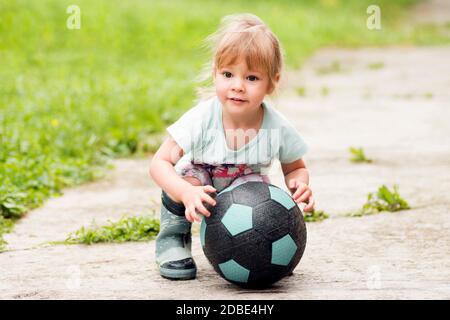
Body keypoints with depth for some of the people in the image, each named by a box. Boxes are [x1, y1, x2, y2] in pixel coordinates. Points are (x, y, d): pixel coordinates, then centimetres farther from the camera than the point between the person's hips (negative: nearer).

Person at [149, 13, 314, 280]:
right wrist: (187, 193, -47)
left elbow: (295, 168, -5)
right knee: (189, 176, -33)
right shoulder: (202, 119, -30)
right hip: (202, 194, -1)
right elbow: (160, 163, -27)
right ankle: (173, 238, -3)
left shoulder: (278, 128, -24)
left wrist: (299, 185, -31)